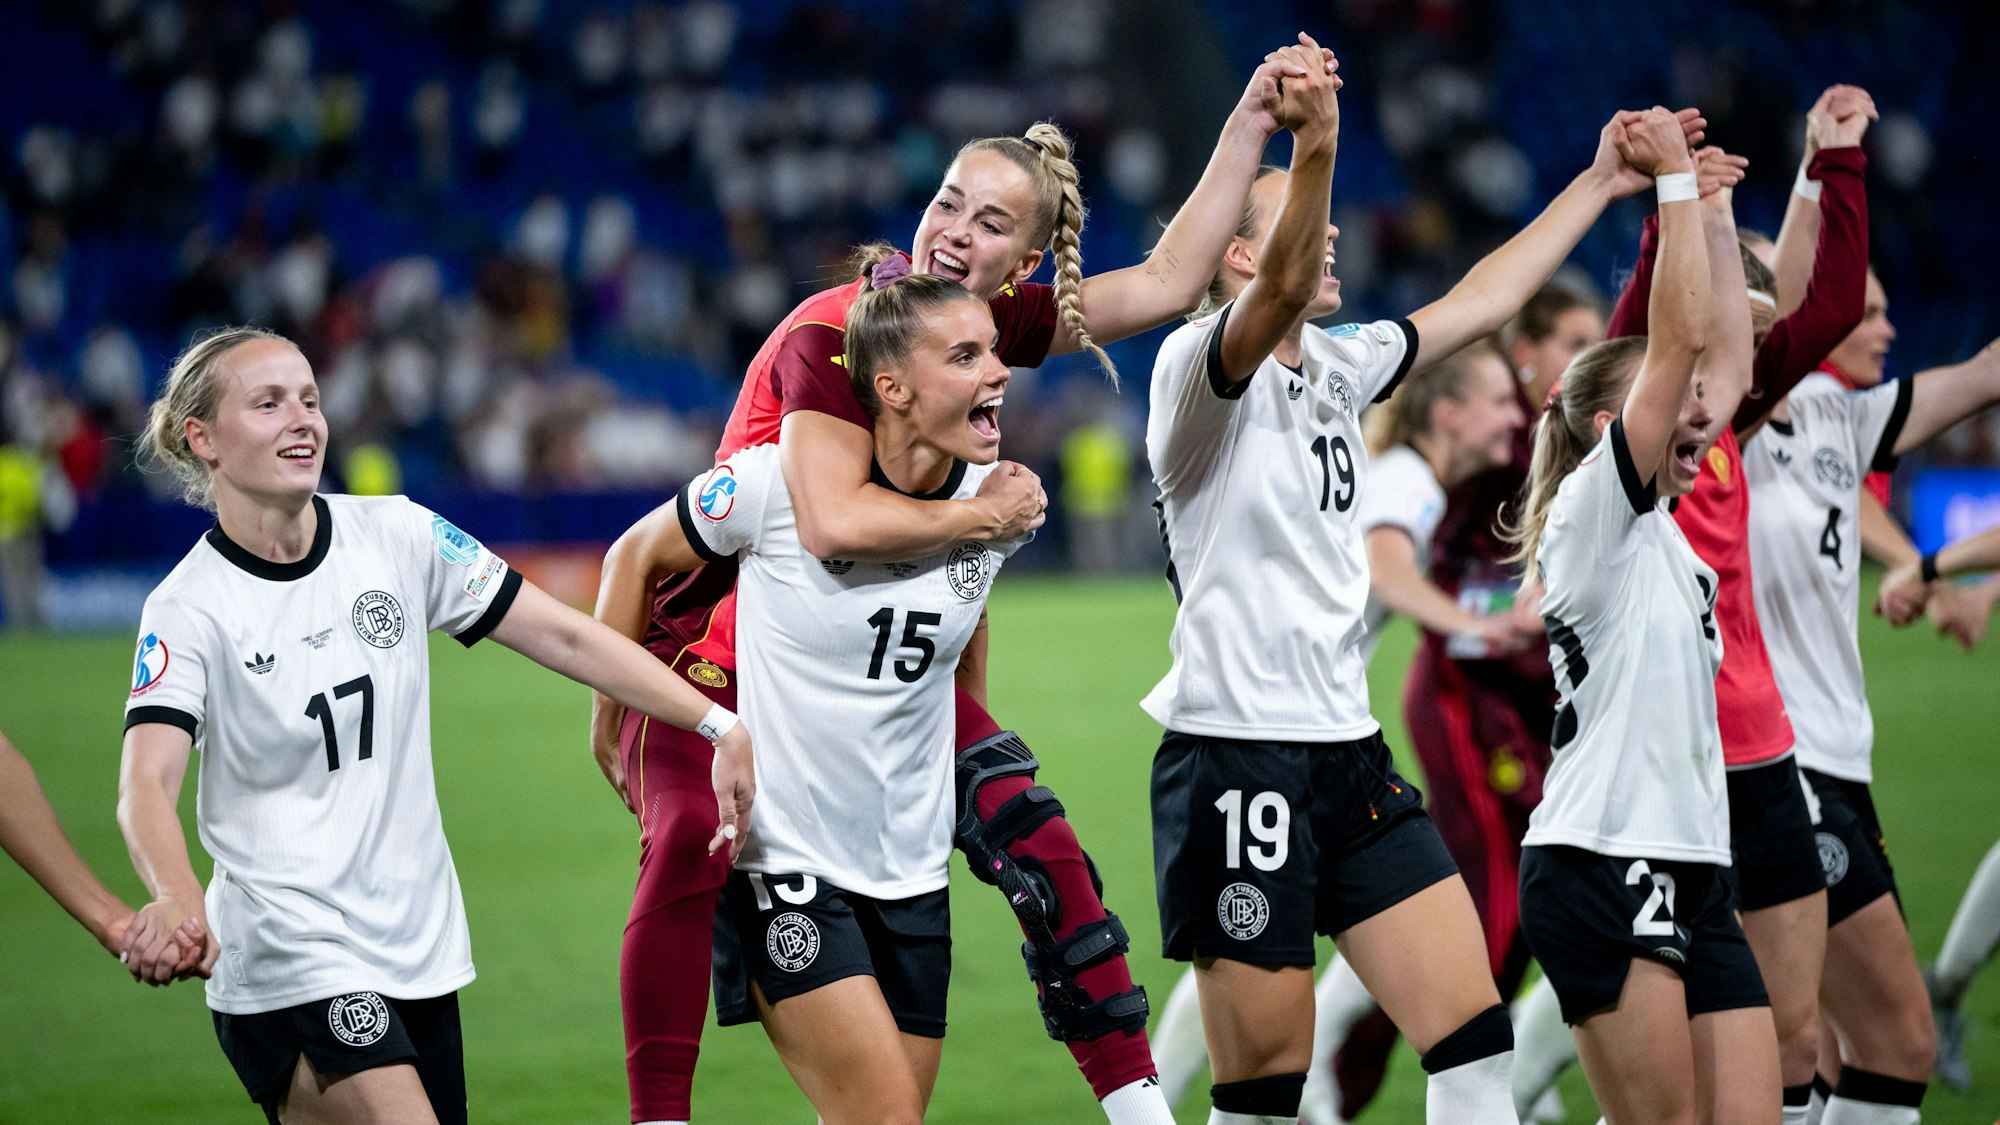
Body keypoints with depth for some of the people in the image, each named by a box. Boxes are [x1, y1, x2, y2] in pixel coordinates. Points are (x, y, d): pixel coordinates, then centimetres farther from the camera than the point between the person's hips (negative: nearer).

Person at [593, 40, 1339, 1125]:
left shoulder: (989, 325, -1)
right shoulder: (830, 335, -22)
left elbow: (1165, 281, -1)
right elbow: (833, 520, -36)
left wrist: (1252, 122, -7)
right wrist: (990, 513, -23)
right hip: (723, 645, -7)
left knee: (1031, 832, -2)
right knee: (690, 846, -29)